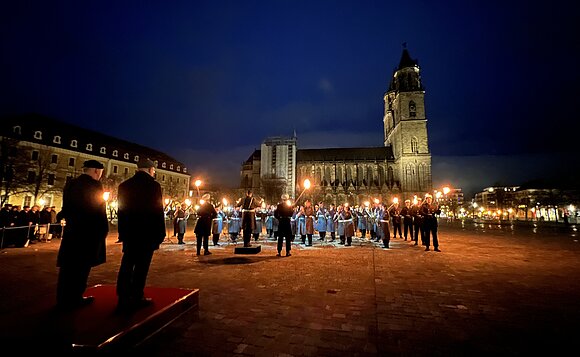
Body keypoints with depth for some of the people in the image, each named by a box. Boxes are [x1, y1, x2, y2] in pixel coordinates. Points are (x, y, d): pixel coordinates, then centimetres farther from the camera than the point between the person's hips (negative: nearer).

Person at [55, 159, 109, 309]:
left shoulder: (71, 184, 9)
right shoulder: (94, 185, -14)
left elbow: (65, 208, 13)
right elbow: (99, 211, -15)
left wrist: (71, 222, 20)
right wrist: (103, 230, -8)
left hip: (72, 231, 7)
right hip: (89, 232, -7)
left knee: (68, 265, 14)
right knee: (81, 266, 3)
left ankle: (63, 298, 25)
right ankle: (74, 298, 12)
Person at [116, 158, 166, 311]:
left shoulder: (124, 185, 7)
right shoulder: (153, 185, -11)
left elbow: (121, 210, 11)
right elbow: (158, 211, -12)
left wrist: (122, 232, 17)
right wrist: (160, 234, -6)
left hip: (129, 233, 6)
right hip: (147, 233, -6)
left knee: (126, 265, 13)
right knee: (141, 266, 2)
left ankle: (123, 299, 19)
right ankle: (137, 298, 8)